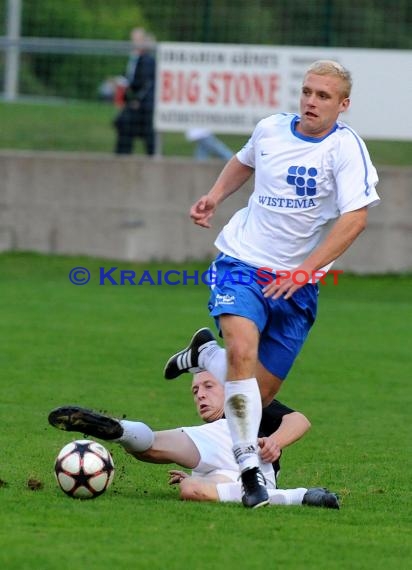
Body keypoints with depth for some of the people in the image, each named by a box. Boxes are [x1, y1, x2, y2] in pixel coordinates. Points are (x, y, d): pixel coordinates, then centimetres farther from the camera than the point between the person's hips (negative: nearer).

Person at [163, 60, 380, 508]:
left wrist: (303, 271, -29)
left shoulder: (345, 147, -11)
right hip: (241, 264, 1)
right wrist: (215, 195, 8)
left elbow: (355, 218, -22)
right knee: (243, 350, -27)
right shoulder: (271, 128, 2)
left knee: (261, 392, 4)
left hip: (297, 284, -1)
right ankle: (249, 468, -23)